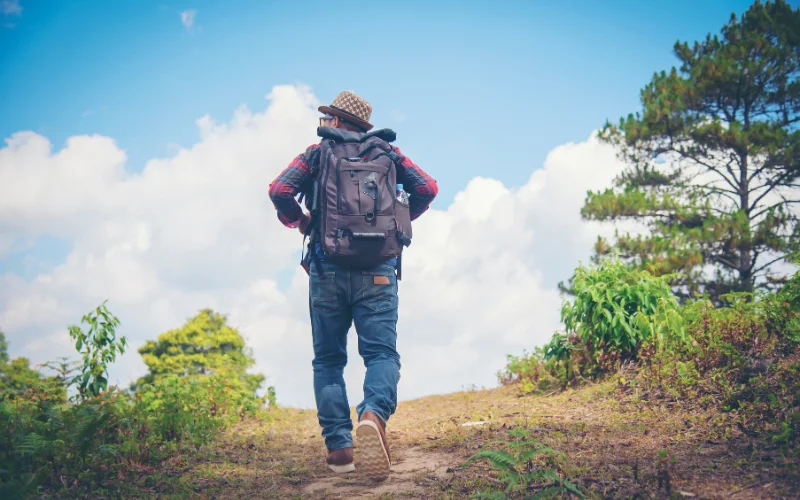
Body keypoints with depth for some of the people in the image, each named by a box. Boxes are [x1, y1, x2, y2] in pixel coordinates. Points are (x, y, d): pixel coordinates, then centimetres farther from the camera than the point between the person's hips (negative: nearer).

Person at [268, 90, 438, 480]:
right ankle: (374, 413, -33)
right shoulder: (386, 151, 14)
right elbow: (427, 188, 5)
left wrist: (300, 221, 12)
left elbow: (280, 190, -6)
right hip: (377, 270, 0)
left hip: (328, 268, 0)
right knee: (381, 352, -3)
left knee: (328, 359, 9)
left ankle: (339, 446, 0)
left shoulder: (317, 153, 9)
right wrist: (398, 221, 19)